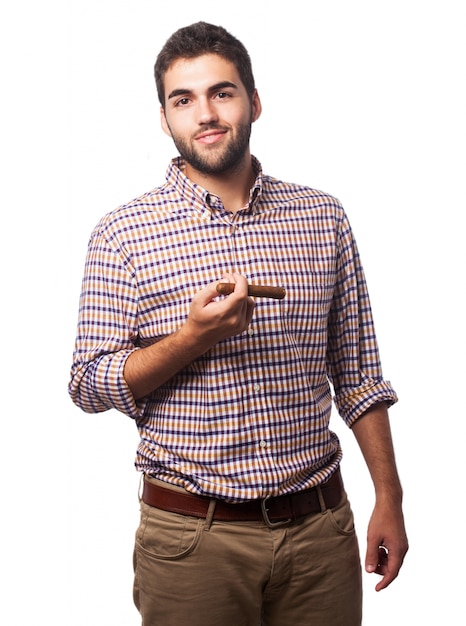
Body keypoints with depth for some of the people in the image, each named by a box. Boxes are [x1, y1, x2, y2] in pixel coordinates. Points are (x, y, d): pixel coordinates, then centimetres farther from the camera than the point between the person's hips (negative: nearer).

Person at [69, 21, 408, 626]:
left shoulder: (324, 218, 4)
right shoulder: (124, 233, -5)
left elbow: (357, 374, 7)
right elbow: (88, 385, -6)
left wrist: (389, 499, 5)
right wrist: (192, 338, -21)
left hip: (321, 525, 3)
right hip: (192, 536, -2)